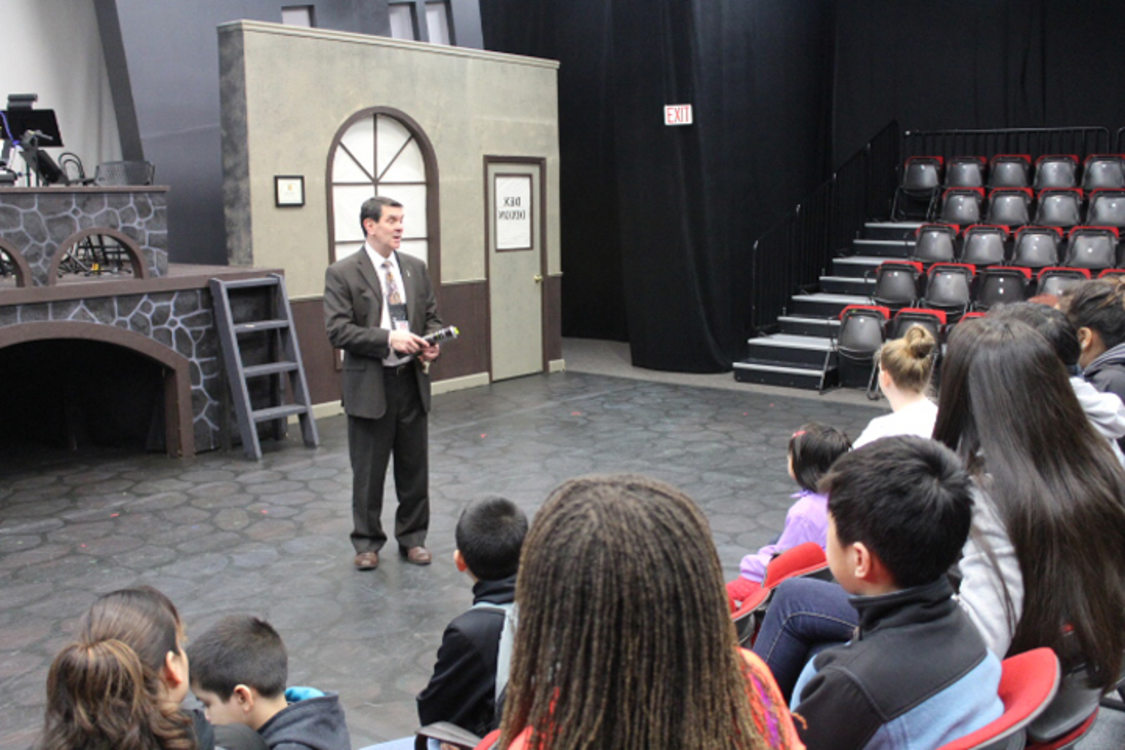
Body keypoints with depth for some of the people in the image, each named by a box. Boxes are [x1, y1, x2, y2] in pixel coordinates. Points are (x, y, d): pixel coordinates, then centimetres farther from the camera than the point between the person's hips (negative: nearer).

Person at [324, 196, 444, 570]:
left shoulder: (415, 268, 8)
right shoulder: (342, 273, -7)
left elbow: (432, 315, 14)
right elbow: (338, 330, -14)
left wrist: (432, 343, -8)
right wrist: (389, 339, -22)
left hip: (411, 381, 5)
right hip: (369, 385, -4)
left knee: (414, 467, 12)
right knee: (368, 471, 7)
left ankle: (412, 538, 27)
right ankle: (367, 543, 22)